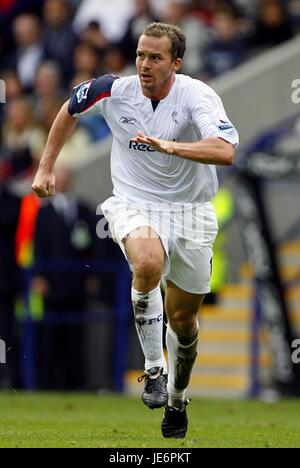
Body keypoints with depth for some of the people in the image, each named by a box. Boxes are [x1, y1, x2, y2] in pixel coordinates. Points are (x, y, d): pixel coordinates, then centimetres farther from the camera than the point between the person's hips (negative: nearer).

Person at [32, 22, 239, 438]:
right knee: (148, 264, -35)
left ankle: (176, 399, 38)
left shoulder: (197, 96, -19)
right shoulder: (114, 91, -10)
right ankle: (153, 369, -20)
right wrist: (47, 167, 12)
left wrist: (167, 145, -45)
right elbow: (69, 111, 13)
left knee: (183, 321, 9)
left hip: (189, 212, 0)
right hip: (134, 205, 0)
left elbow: (226, 151, -35)